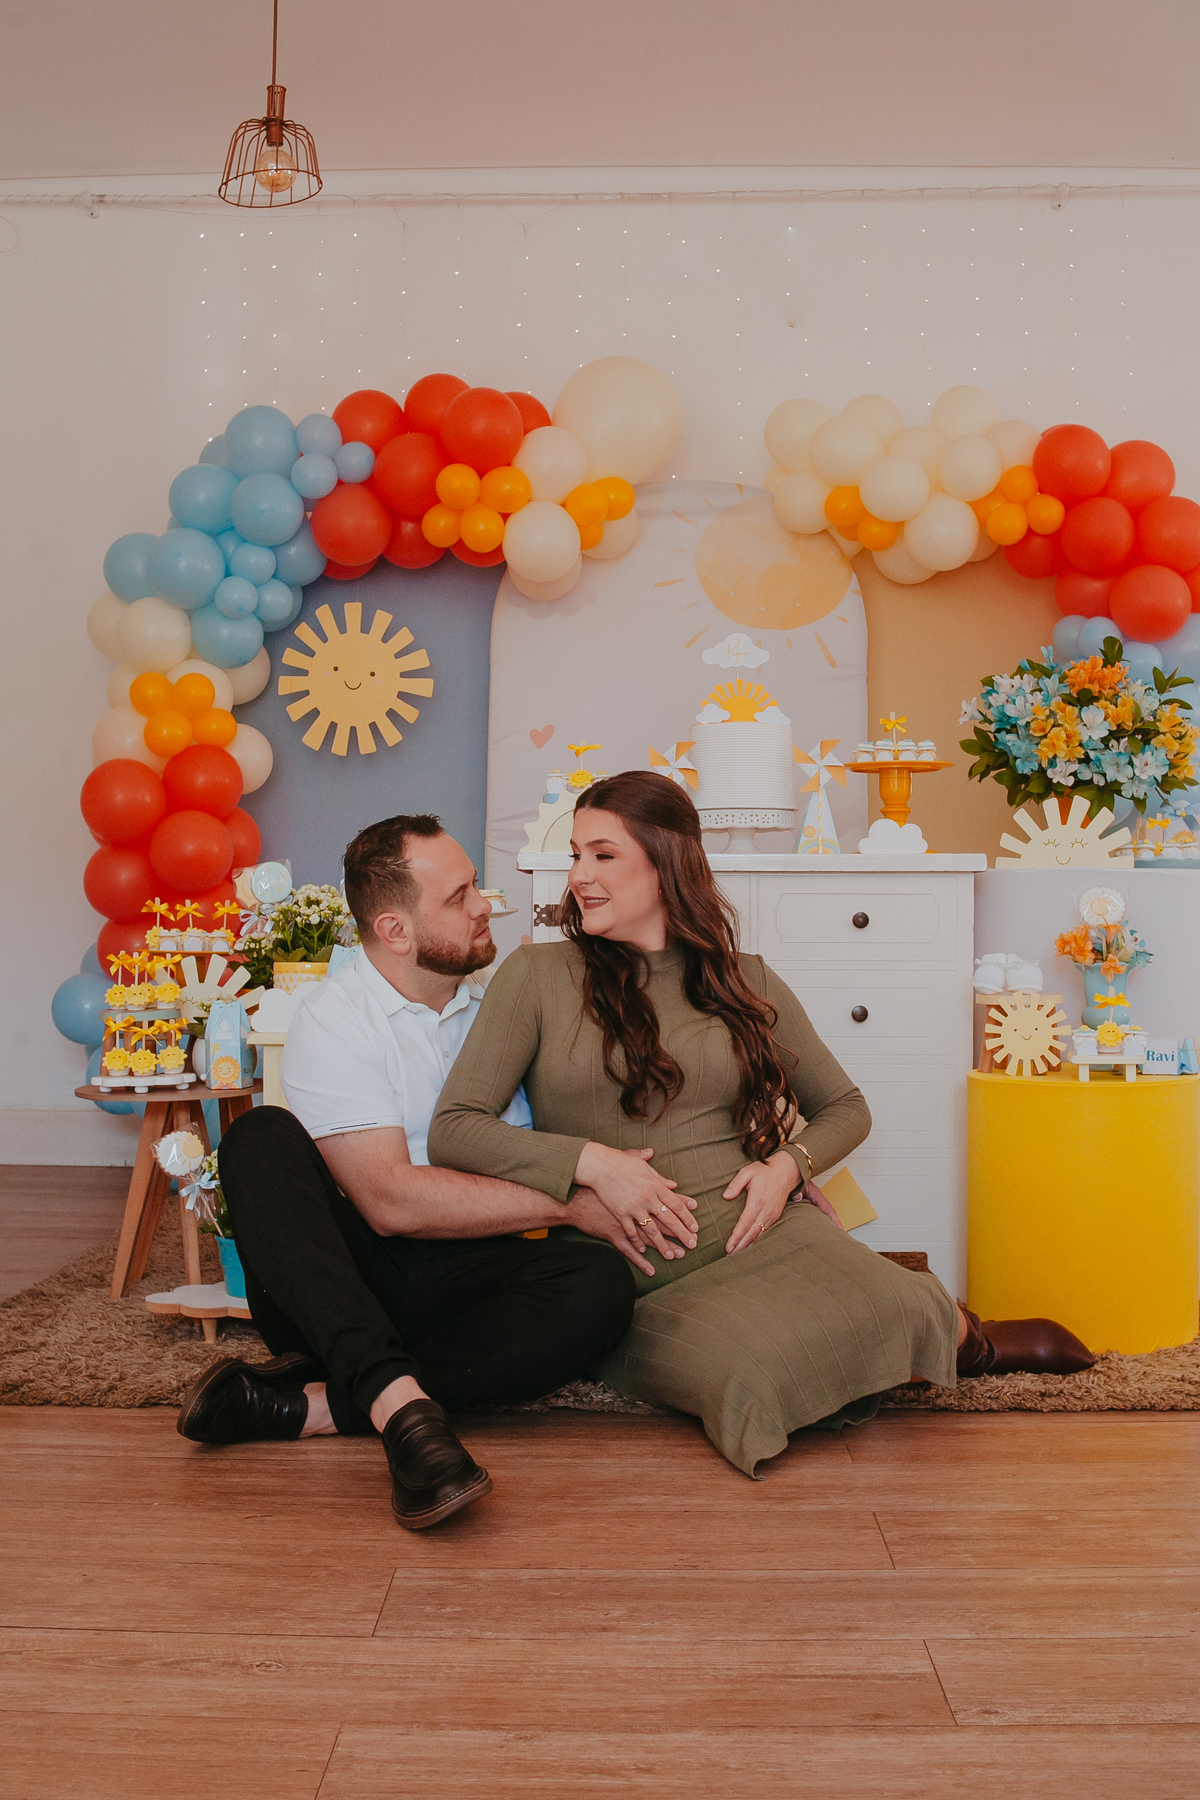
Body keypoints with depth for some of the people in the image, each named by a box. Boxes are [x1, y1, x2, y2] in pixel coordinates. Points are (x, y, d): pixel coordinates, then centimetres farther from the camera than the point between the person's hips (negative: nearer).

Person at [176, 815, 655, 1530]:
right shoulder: (334, 1018, -7)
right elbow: (390, 1198, -18)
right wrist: (570, 1202, -17)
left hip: (463, 1281, 4)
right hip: (343, 1275, -4)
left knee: (601, 1284, -26)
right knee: (263, 1138, -29)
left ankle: (308, 1401, -27)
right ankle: (400, 1403, -41)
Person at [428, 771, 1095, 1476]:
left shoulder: (745, 982, 12)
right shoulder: (538, 976, 4)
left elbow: (846, 1107, 21)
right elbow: (453, 1130, -3)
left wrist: (788, 1163, -1)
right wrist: (591, 1160, -16)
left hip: (757, 1227, 2)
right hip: (633, 1271, -2)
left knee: (895, 1310, -30)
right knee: (756, 1374, -34)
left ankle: (967, 1338, 7)